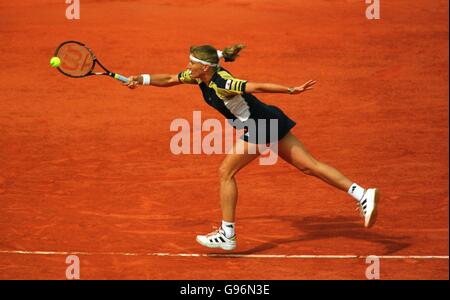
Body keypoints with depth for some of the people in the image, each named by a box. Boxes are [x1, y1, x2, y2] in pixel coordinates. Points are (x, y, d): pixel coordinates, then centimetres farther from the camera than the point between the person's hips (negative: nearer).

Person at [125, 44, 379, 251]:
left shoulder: (221, 83, -23)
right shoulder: (200, 77, 4)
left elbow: (256, 87, -30)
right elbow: (169, 80, 17)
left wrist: (291, 90, -35)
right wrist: (141, 80, 10)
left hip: (260, 126, -9)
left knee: (226, 172, -2)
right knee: (309, 165, 6)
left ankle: (227, 234, 4)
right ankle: (362, 194, -1)